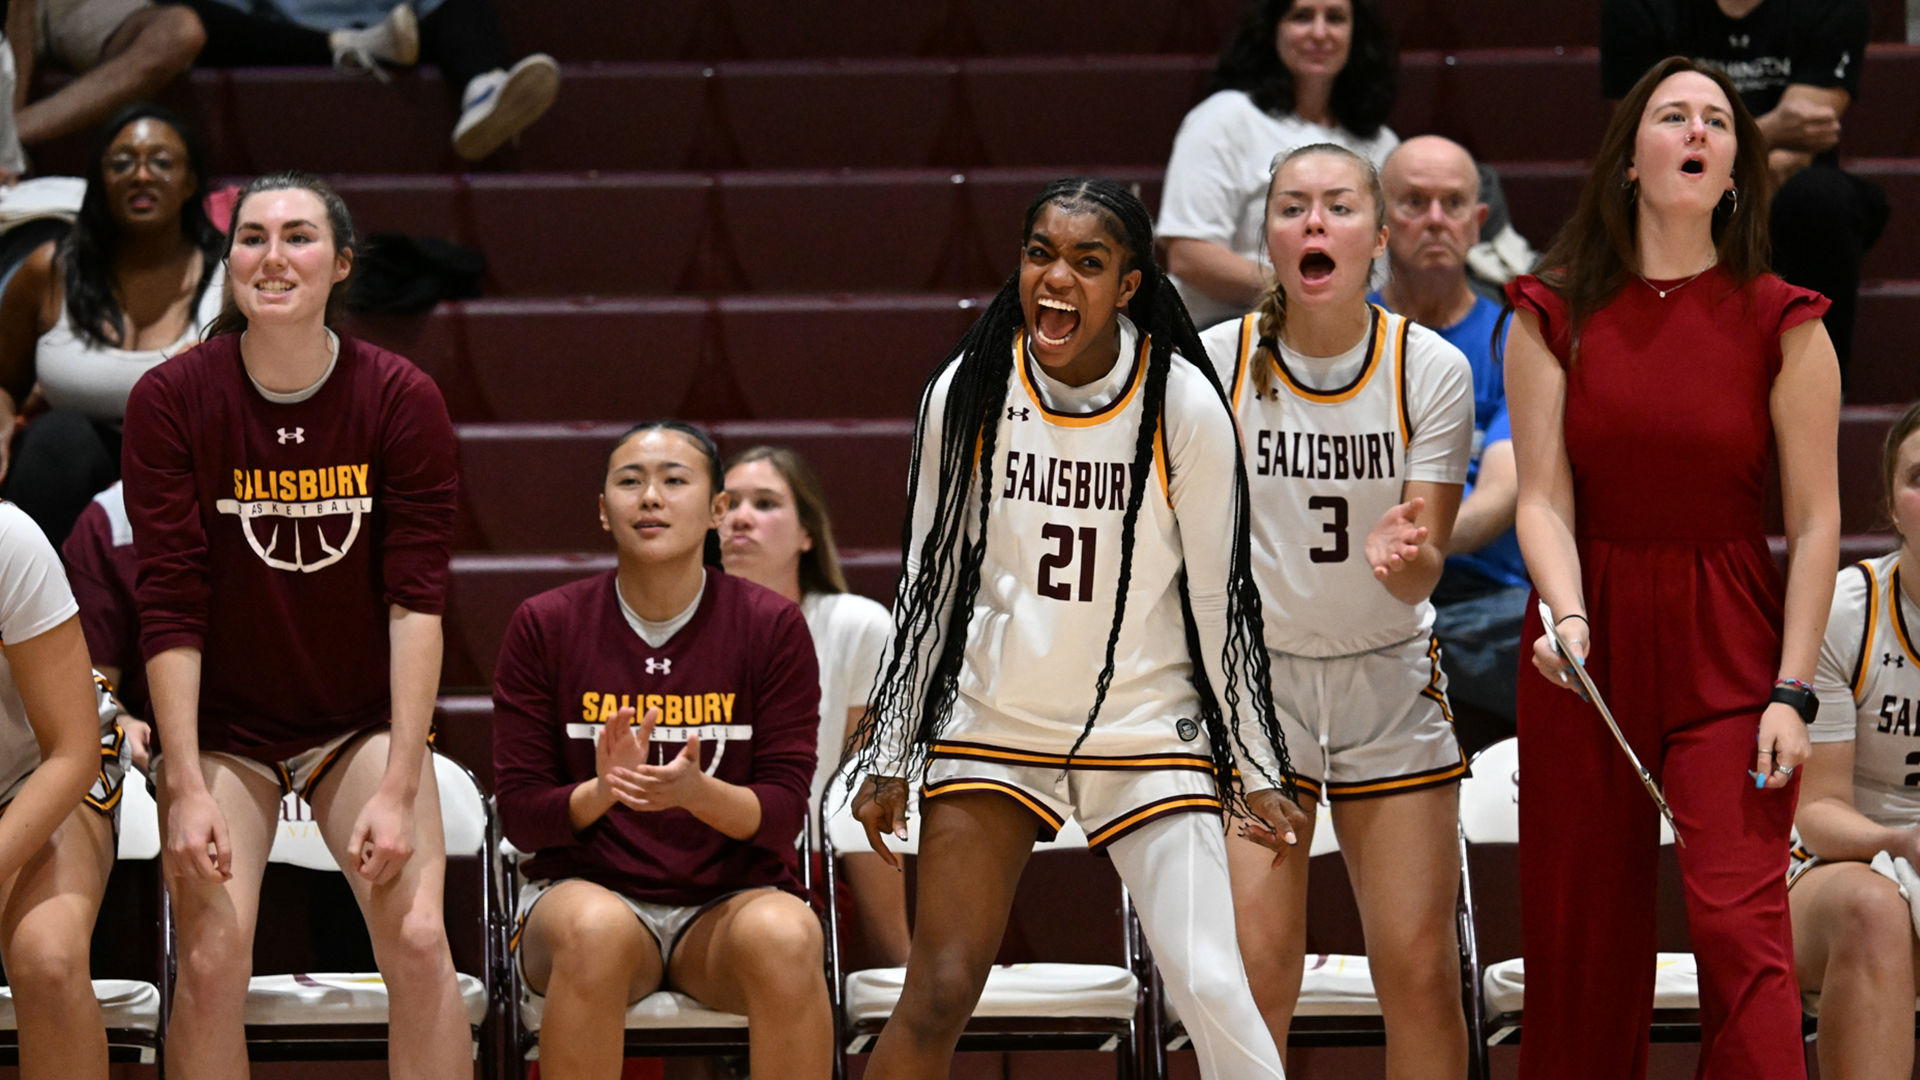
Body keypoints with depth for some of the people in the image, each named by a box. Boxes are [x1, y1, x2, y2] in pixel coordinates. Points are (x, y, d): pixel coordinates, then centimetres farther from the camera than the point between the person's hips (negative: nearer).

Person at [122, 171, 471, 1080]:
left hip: (364, 722, 1)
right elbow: (171, 607, -13)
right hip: (221, 726, 0)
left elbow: (417, 602, -13)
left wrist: (398, 790, -20)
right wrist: (186, 789, -19)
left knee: (418, 941, -16)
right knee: (212, 958, -16)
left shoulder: (403, 401, -10)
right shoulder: (171, 401, -11)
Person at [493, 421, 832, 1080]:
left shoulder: (772, 626, 1)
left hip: (732, 897, 0)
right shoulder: (544, 625, 1)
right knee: (597, 931, -37)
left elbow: (783, 815, -4)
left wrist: (696, 791, -25)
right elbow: (520, 814, 0)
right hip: (585, 885, 0)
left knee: (784, 937, -35)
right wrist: (600, 791, -22)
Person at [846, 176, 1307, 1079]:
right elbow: (928, 577, 3)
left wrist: (1258, 771, -1)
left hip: (1148, 731, -1)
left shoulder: (1184, 408, -12)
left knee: (1210, 989, -13)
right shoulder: (966, 393, -7)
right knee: (937, 995, -5)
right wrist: (889, 758, 5)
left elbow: (1219, 597, -3)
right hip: (994, 726, 1)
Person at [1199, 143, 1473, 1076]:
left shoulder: (1432, 369, -8)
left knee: (1419, 972, -2)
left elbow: (1423, 575, -9)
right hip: (1251, 679, -1)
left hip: (1390, 684, 1)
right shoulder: (1216, 362, -9)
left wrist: (1400, 555, -31)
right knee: (1253, 970, -10)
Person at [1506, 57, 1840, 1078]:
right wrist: (1565, 615, -22)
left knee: (1741, 925, -14)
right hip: (1591, 644, 2)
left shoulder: (1781, 324, -3)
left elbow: (1815, 522, -3)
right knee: (1582, 942, 6)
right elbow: (1543, 497, -3)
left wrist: (1792, 691, -9)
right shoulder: (1554, 315, 1)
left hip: (1729, 649, -2)